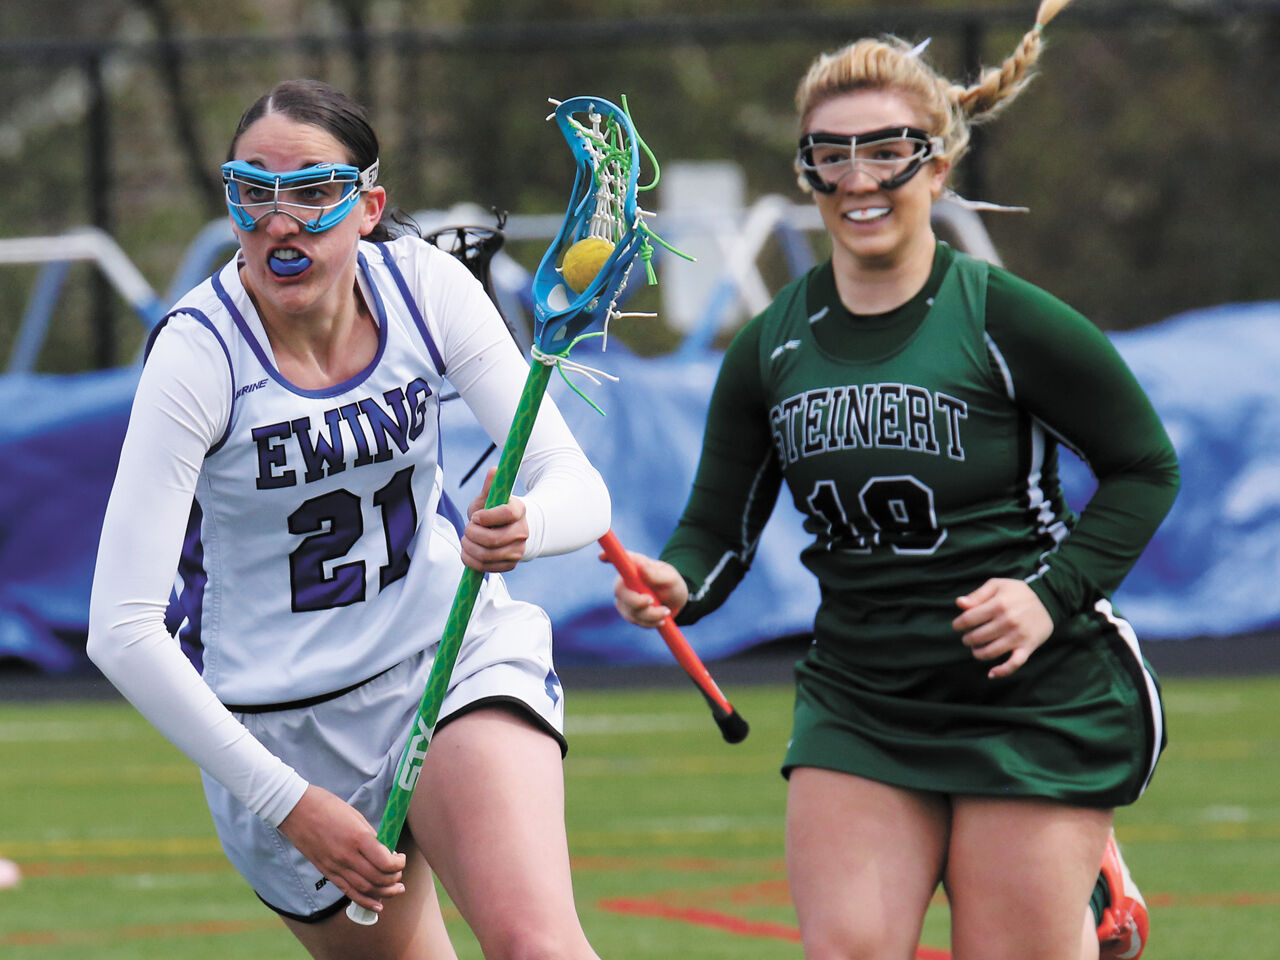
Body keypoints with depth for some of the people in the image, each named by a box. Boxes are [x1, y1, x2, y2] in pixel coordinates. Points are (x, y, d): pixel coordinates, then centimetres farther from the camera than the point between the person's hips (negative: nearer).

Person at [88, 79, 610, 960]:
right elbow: (122, 631, -23)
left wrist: (526, 527, -37)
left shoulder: (424, 285, -11)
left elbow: (578, 487, -11)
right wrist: (288, 804, -26)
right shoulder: (198, 353, -20)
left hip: (454, 652, 1)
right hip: (280, 719, -1)